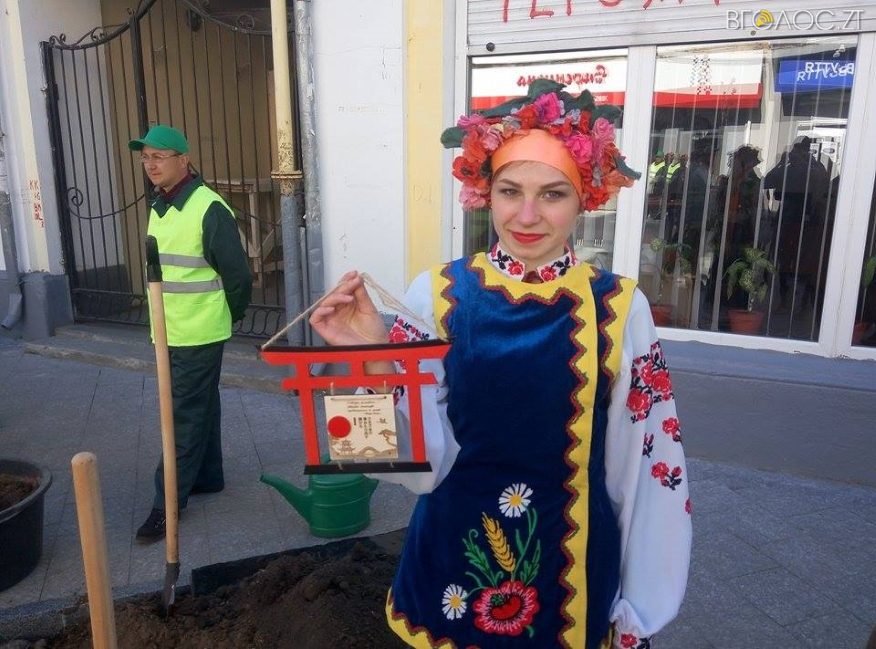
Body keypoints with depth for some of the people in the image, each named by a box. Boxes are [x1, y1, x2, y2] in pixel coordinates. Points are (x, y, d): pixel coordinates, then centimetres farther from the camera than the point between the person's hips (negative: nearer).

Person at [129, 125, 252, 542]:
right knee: (200, 407, 18)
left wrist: (229, 316, -2)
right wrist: (165, 316, 20)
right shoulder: (159, 206, 10)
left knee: (184, 416, -1)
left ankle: (168, 503, 8)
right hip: (170, 332, 8)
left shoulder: (209, 209, -18)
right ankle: (207, 477, 32)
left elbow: (237, 273, -15)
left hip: (199, 334, -8)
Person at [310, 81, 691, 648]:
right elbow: (421, 459, -11)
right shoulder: (437, 296, -11)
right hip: (457, 553, 1)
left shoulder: (620, 309, -12)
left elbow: (644, 465, -5)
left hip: (572, 560, 0)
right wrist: (377, 362, -27)